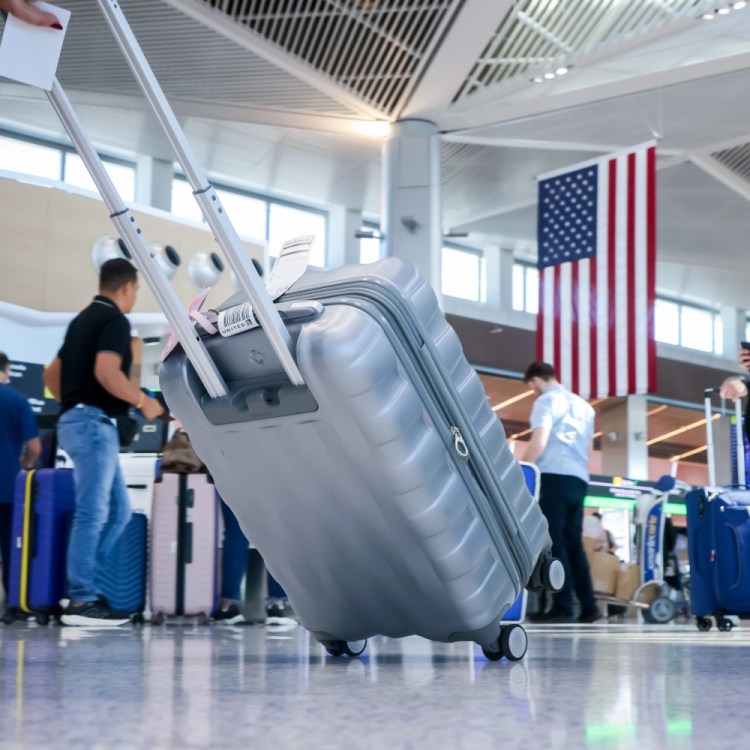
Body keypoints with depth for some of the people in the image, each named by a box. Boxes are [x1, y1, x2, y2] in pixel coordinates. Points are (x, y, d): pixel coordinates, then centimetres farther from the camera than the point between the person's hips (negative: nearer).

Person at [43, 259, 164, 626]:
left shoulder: (83, 319, 19)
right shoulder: (114, 320, -10)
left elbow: (51, 374, 23)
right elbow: (106, 372, -25)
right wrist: (142, 401, -13)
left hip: (75, 420, 10)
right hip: (94, 423, -10)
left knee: (117, 510, 12)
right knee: (92, 513, -8)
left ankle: (85, 587, 11)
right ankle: (81, 601, -6)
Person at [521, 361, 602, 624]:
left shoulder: (546, 400, 0)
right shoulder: (582, 405, 22)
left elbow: (539, 442, -10)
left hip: (554, 476, -7)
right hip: (579, 479, 7)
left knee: (554, 542, -7)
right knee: (573, 543, 9)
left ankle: (562, 607, -12)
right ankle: (588, 607, 4)